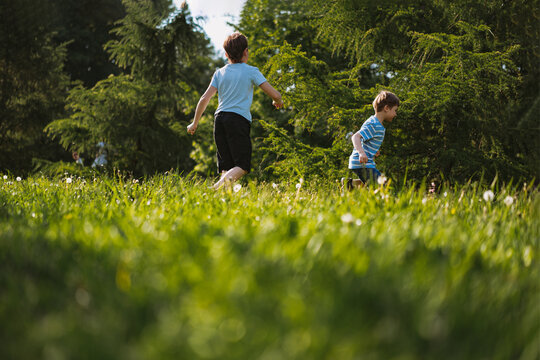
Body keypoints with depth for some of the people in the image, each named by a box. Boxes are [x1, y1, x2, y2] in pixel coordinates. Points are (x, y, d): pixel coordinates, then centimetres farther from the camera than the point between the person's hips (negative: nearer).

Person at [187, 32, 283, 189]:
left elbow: (205, 98, 8)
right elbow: (275, 94, 0)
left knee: (227, 167, 9)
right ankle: (223, 183, -34)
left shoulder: (220, 73, 14)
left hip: (219, 118, 4)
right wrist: (278, 101, 24)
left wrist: (194, 123, 18)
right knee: (242, 167, -6)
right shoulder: (251, 71, 4)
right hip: (239, 119, -4)